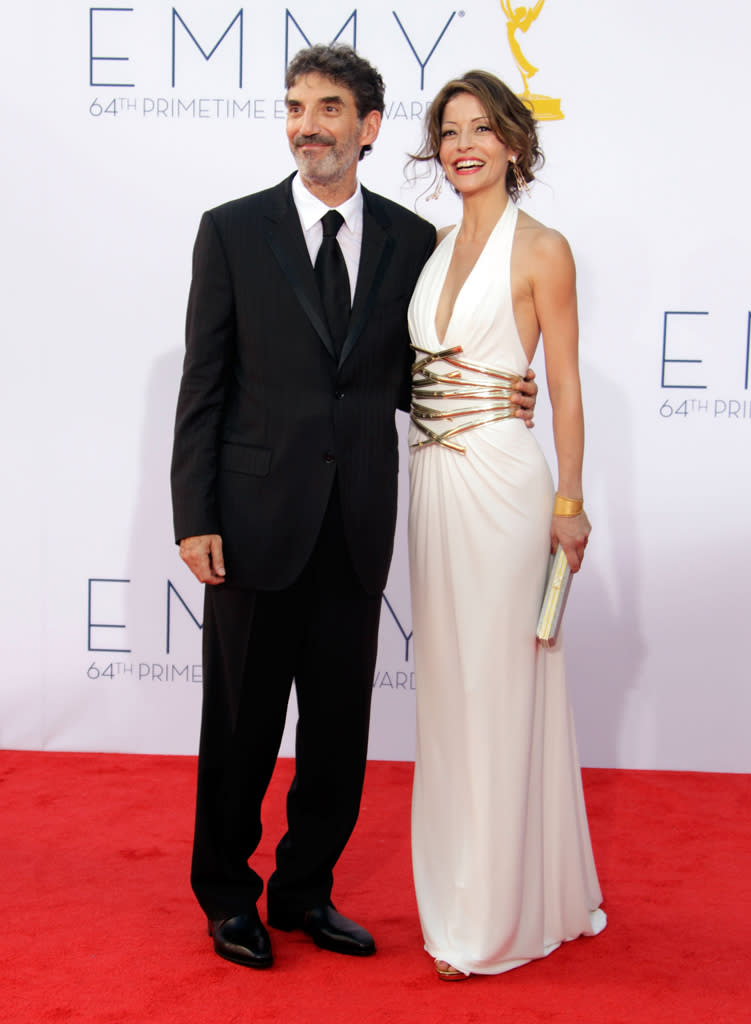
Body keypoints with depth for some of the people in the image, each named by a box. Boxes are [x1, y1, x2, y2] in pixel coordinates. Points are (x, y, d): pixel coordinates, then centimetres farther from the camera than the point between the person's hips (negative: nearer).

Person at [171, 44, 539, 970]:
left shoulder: (411, 240, 6)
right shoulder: (232, 230, -1)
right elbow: (203, 384, -3)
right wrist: (194, 519, -9)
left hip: (357, 528, 3)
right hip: (257, 518, -2)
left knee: (339, 726, 12)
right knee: (243, 721, 9)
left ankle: (305, 891, 31)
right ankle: (227, 894, 29)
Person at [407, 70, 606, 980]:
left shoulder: (542, 249, -6)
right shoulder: (436, 247, 12)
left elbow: (564, 385, -6)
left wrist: (570, 501, -7)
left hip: (500, 479, -7)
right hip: (432, 478, 7)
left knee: (497, 687, 0)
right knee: (448, 683, 13)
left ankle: (495, 914, 13)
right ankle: (461, 885, 29)